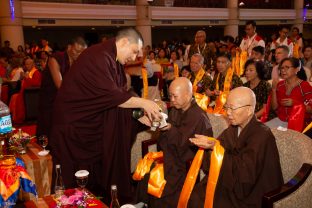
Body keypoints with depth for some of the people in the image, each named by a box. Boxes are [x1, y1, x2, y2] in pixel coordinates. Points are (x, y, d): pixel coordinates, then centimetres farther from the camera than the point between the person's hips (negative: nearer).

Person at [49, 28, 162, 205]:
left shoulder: (114, 61, 7)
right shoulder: (98, 57, -23)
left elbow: (121, 96, 8)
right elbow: (111, 96, -27)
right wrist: (143, 103, -19)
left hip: (95, 121, 9)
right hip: (75, 123, -9)